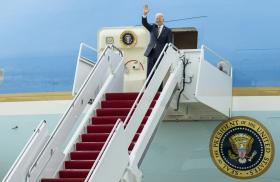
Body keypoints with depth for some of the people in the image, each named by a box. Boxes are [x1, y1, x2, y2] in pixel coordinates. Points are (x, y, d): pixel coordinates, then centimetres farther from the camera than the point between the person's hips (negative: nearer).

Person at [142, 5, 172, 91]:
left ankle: (159, 90, 4)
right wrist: (145, 14, -21)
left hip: (161, 55, -3)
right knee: (149, 74, 2)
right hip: (151, 54, 3)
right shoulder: (152, 27, 12)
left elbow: (169, 44, 1)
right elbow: (144, 23, -4)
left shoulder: (167, 31, 4)